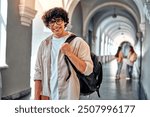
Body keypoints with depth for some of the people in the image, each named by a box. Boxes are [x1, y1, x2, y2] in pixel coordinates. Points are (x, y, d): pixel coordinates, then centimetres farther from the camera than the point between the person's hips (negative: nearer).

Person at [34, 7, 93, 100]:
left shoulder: (78, 42, -3)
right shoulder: (44, 44, 7)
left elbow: (88, 70, -10)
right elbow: (38, 72, 5)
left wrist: (70, 54, -18)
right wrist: (37, 97, 0)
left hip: (68, 96, -3)